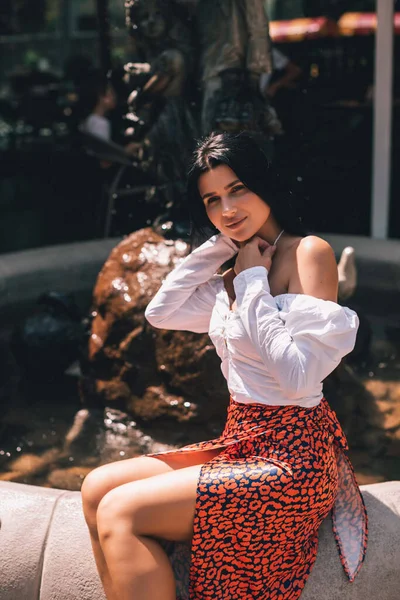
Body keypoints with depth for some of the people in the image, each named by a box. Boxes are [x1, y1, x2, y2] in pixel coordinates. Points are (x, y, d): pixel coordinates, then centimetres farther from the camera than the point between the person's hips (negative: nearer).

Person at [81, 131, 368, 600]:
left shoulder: (309, 252, -12)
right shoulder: (237, 272, 13)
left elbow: (298, 375, -20)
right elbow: (160, 313, 8)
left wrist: (253, 283, -13)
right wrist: (218, 247, 4)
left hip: (292, 456, -9)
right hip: (242, 441, 9)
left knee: (120, 512, -17)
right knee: (97, 489, 0)